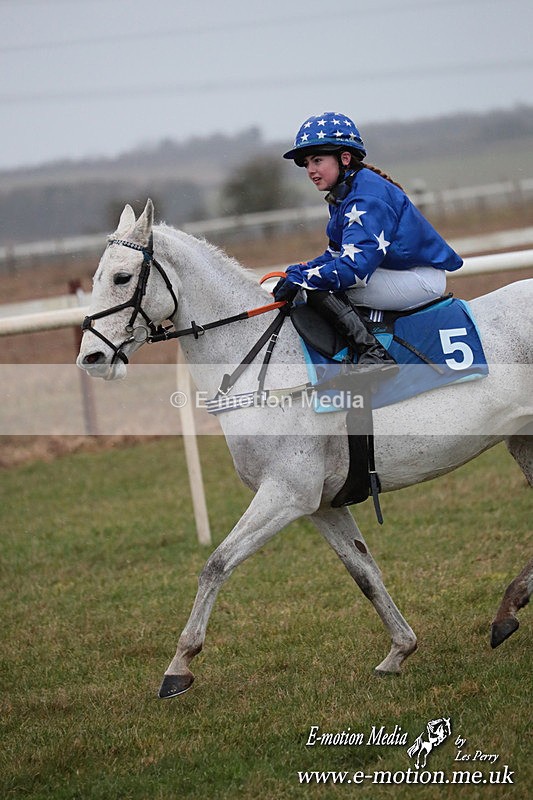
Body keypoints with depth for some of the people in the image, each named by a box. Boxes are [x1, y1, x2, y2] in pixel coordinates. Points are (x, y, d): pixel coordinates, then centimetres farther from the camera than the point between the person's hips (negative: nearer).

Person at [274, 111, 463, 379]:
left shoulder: (367, 195, -20)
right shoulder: (342, 195, 12)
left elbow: (356, 265, -28)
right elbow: (336, 254, 13)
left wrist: (300, 280, -23)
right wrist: (296, 272, -3)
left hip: (420, 280, -11)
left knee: (319, 287, -20)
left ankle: (374, 356, -25)